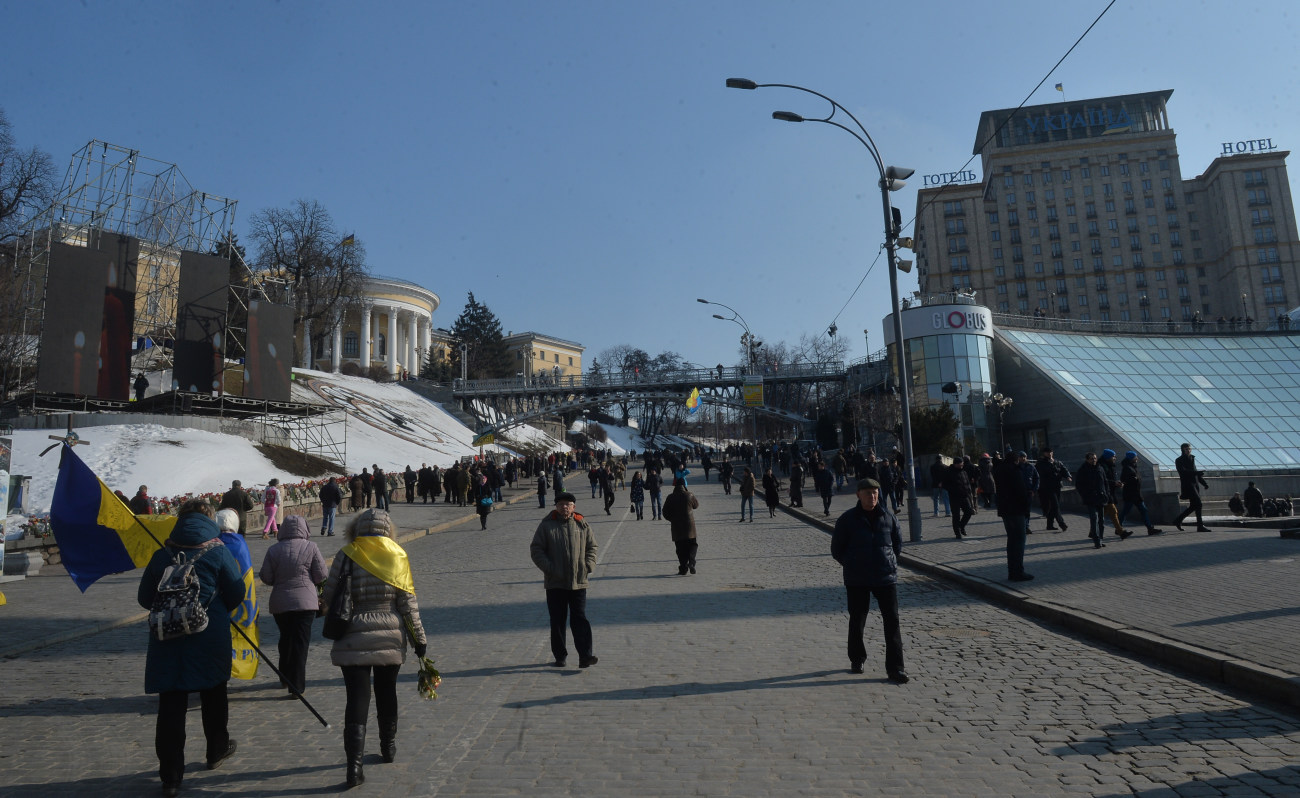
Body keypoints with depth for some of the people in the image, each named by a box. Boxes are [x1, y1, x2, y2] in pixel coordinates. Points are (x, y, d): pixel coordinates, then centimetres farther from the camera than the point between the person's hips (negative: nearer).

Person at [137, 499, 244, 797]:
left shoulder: (161, 555, 0)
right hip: (210, 641, -1)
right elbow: (236, 594, -5)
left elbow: (145, 598, 7)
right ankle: (217, 750, 37)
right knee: (213, 697, 19)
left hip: (167, 643, 1)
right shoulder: (218, 552, -7)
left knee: (171, 706, 5)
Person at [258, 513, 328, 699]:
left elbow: (266, 578, 0)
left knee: (285, 639, 22)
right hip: (305, 602, -3)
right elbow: (322, 575, -6)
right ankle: (296, 686, -1)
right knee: (300, 643, 2)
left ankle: (285, 678, 35)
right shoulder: (311, 548, -7)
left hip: (279, 603, 3)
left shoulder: (273, 550, -1)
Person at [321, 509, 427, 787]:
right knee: (387, 692, 19)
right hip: (390, 638, 2)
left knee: (357, 697, 1)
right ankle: (388, 747, 34)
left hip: (353, 639, -2)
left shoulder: (347, 554, -5)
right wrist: (419, 638, 4)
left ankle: (354, 763, -6)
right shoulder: (397, 555, -2)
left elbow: (329, 596, -2)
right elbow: (407, 602, -2)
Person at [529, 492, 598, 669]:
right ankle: (560, 656, 19)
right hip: (555, 583, 0)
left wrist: (588, 566, -3)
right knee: (557, 621, 7)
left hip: (579, 581, 0)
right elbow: (536, 549, 1)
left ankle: (585, 656, -2)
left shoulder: (582, 525, 6)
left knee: (580, 619, -2)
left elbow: (592, 547, 12)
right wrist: (548, 568, -10)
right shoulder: (546, 525, 1)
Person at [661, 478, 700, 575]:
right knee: (692, 544, 11)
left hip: (676, 527, 1)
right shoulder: (689, 495, -5)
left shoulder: (670, 497, -3)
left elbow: (665, 513, 1)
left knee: (680, 548, 8)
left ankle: (683, 568, 5)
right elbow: (696, 505, 14)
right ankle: (691, 561, -11)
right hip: (689, 525, -1)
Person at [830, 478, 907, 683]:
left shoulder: (889, 517, 1)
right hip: (856, 581, -1)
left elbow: (898, 543, 16)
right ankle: (856, 660, 29)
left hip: (886, 576, 1)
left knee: (892, 621, -1)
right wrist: (853, 565, 1)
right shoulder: (847, 519, -6)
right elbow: (836, 549, 2)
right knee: (857, 621, 11)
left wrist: (890, 562, 9)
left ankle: (895, 668, 6)